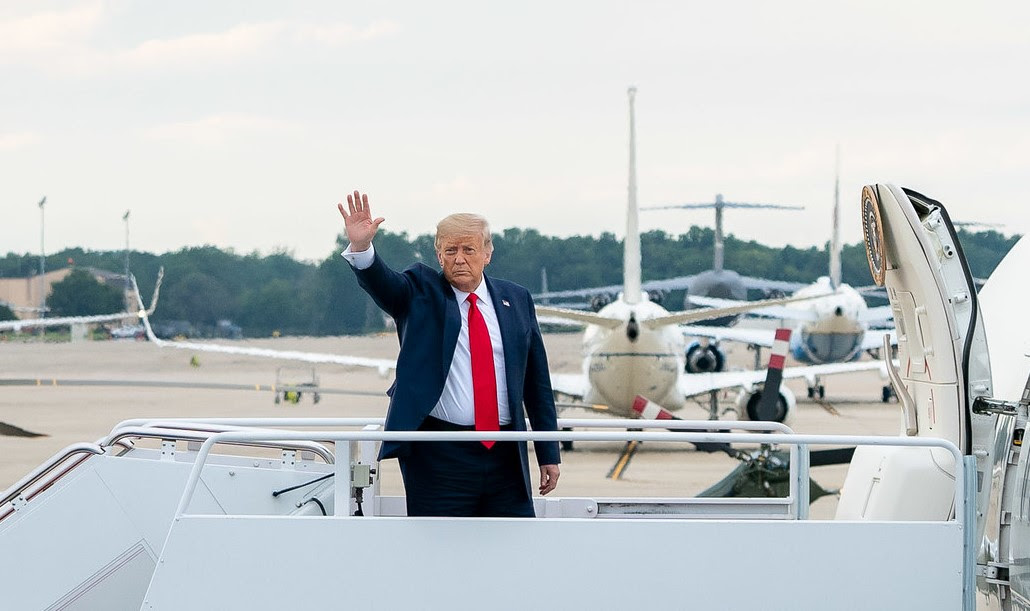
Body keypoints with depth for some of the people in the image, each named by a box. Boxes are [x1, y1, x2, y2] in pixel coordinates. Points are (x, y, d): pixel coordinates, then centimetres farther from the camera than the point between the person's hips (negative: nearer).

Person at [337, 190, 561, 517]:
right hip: (439, 456, -3)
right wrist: (361, 247, -40)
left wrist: (549, 454, 11)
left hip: (506, 455, 3)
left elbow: (537, 382, 13)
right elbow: (383, 284, -19)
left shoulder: (517, 300, 11)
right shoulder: (421, 292, 4)